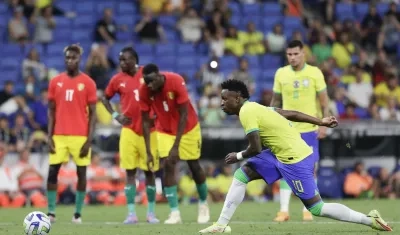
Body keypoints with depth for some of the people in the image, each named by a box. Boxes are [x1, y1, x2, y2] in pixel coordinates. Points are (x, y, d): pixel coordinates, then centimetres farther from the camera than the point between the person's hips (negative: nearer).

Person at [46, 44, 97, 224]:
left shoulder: (88, 83, -1)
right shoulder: (55, 82, 7)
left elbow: (92, 114, -1)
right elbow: (51, 111, 9)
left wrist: (89, 140, -8)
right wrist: (49, 137, 0)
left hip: (80, 136, -2)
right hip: (59, 136, 2)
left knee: (81, 173, 1)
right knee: (52, 172, -3)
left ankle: (78, 214, 7)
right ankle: (51, 212, 3)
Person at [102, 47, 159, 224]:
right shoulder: (118, 80, 2)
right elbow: (105, 98, 16)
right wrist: (115, 115, 2)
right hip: (129, 131, 1)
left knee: (149, 171, 4)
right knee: (130, 171, -3)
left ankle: (151, 212, 12)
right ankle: (131, 213, -2)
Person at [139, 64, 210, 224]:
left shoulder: (176, 82, -30)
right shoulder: (144, 91, -21)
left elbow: (183, 116, -26)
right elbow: (146, 122, -12)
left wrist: (176, 146, -28)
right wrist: (148, 152, -16)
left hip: (188, 128, -2)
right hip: (164, 131, 2)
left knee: (194, 166, 8)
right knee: (168, 166, -13)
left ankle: (203, 203, 31)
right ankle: (175, 212, -12)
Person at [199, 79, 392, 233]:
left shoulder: (247, 112, -16)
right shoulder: (255, 107, 12)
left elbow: (256, 149, -21)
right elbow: (292, 114, 15)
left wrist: (238, 156, -1)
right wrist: (321, 122, 21)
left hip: (294, 158, -10)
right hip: (281, 154, 10)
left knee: (316, 209, -5)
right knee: (241, 175, 8)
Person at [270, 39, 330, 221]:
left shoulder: (314, 73, -4)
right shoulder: (281, 74, 2)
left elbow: (324, 100, -1)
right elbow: (276, 100, 10)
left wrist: (324, 124, -8)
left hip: (310, 128, -1)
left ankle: (307, 210, 9)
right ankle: (284, 210, 0)